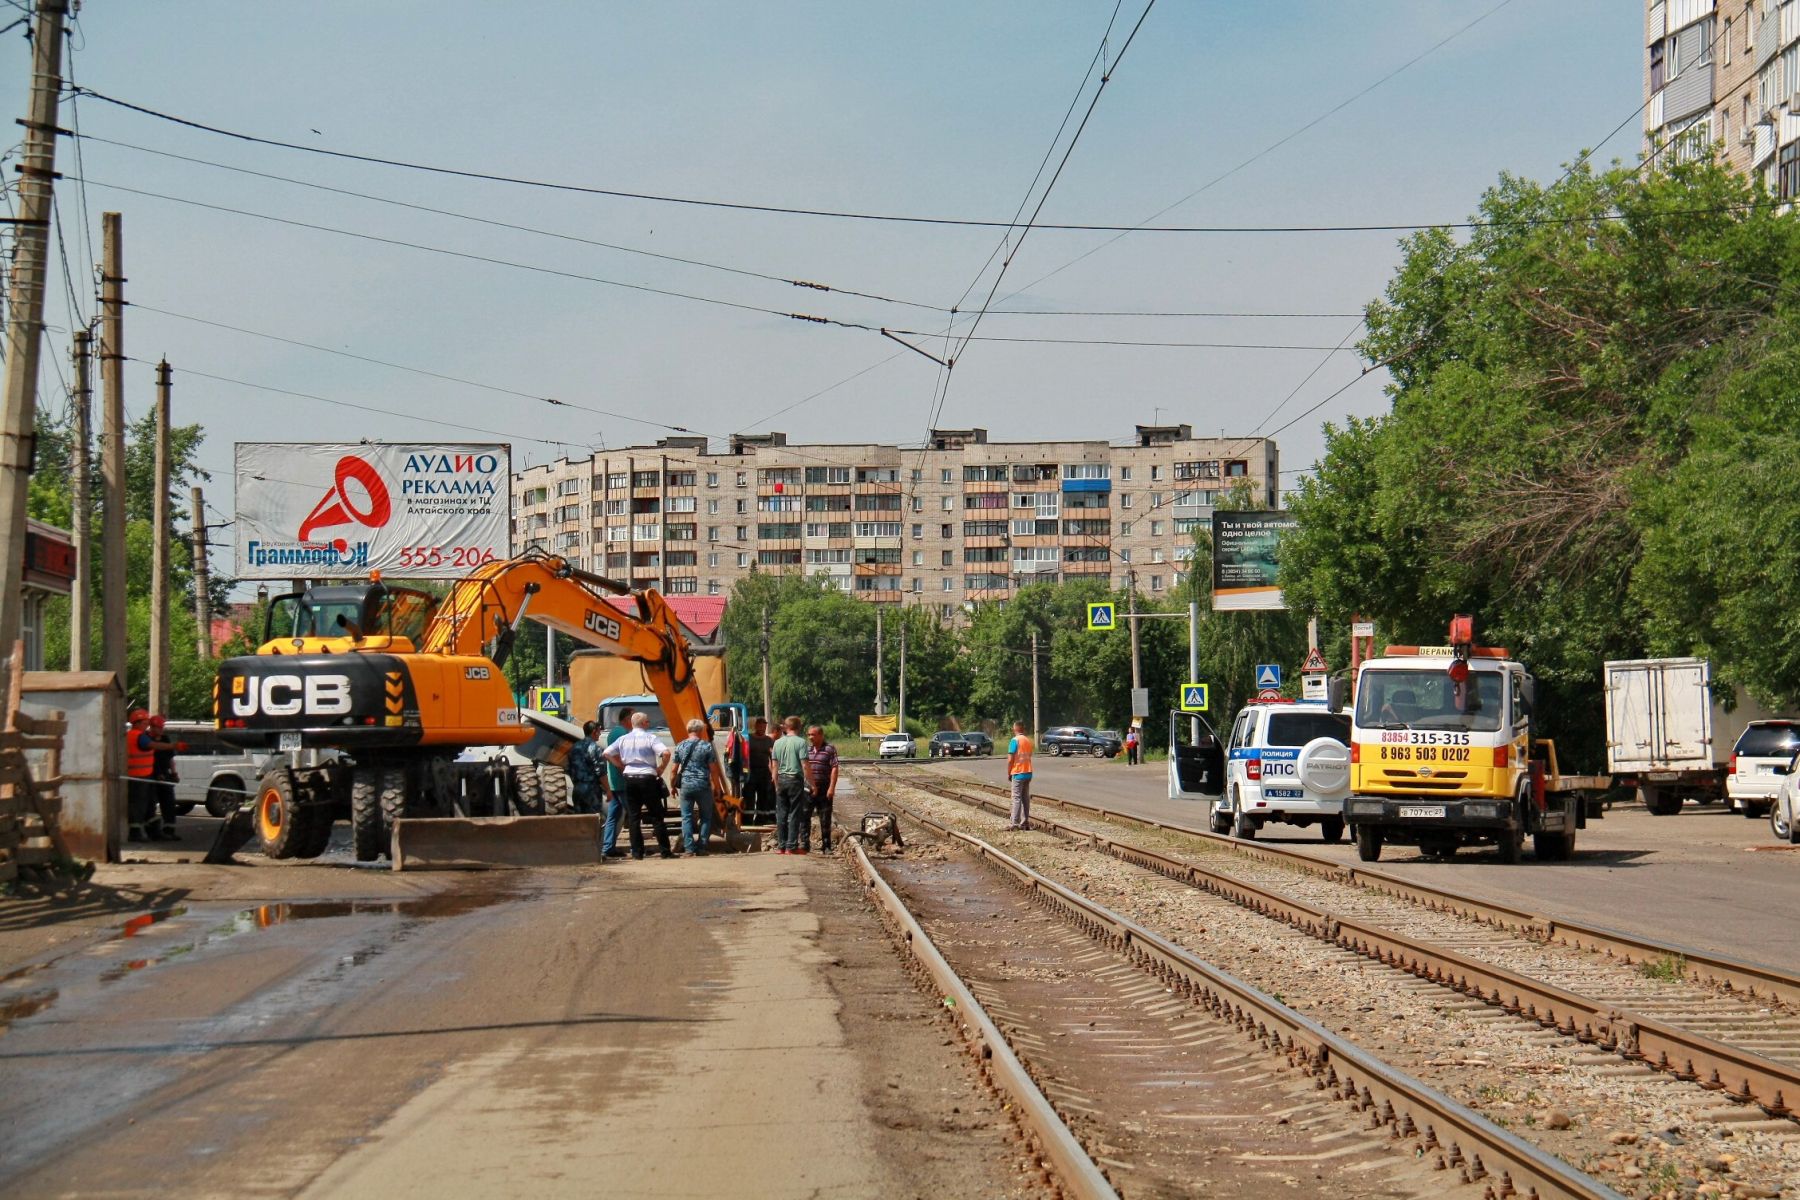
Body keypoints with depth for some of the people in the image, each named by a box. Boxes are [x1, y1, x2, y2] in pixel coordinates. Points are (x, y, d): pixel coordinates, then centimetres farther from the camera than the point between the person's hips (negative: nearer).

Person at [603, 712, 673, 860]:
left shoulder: (623, 739, 8)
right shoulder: (650, 738, -6)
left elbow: (607, 753, 11)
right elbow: (666, 753, -20)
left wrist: (622, 765, 13)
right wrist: (661, 769, -5)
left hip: (629, 778, 4)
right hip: (647, 778, -4)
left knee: (633, 817, 7)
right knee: (656, 816, 2)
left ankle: (637, 852, 4)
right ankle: (664, 851, 0)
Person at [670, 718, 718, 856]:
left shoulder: (680, 746, 4)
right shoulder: (707, 746, -3)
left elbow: (674, 770, 5)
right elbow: (712, 769, -4)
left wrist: (673, 785, 17)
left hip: (685, 785, 2)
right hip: (703, 785, -2)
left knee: (686, 817, 6)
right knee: (706, 817, 11)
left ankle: (689, 848, -3)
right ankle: (701, 847, 6)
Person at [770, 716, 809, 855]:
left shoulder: (778, 742, 6)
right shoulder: (800, 742, -8)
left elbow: (774, 766, 8)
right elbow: (805, 765, -12)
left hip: (781, 780, 4)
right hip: (795, 780, -4)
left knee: (781, 814, 9)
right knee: (795, 814, 0)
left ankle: (781, 846, 10)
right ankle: (791, 847, -2)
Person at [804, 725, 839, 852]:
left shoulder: (829, 749, -3)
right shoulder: (807, 749, 13)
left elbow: (834, 769, -9)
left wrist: (831, 787, -17)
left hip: (824, 789, -4)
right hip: (808, 788, 4)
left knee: (825, 818, 3)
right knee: (804, 816, -1)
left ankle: (826, 846, 10)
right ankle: (804, 844, 3)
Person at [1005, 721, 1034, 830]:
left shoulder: (1015, 740, -12)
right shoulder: (1028, 741, 11)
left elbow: (1010, 759, -14)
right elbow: (1029, 757, 13)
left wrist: (1008, 773, -3)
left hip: (1018, 773, -7)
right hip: (1028, 772, 7)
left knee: (1016, 798, -5)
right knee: (1026, 798, 10)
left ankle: (1014, 823, -7)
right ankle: (1025, 822, 10)